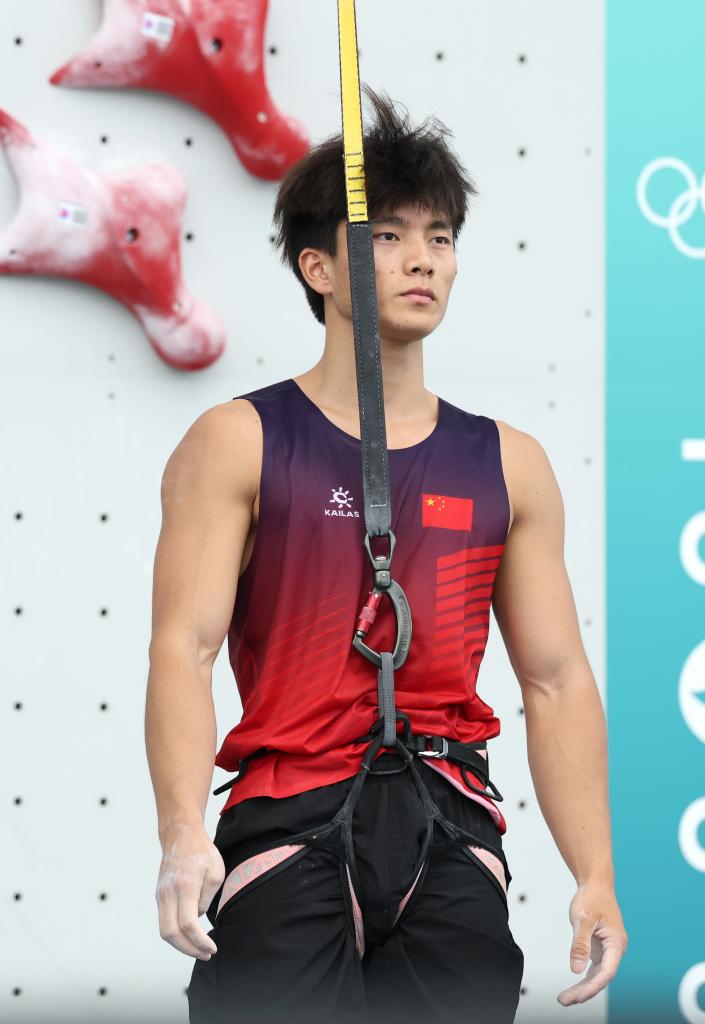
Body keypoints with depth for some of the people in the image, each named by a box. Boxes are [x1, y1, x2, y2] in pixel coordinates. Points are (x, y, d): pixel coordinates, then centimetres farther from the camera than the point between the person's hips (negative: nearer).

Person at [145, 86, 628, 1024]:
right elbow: (185, 647, -7)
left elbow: (557, 682, 12)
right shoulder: (237, 445, 3)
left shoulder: (510, 465, 14)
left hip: (452, 838, 3)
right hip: (292, 833, -3)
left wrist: (596, 877, 2)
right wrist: (183, 834, -22)